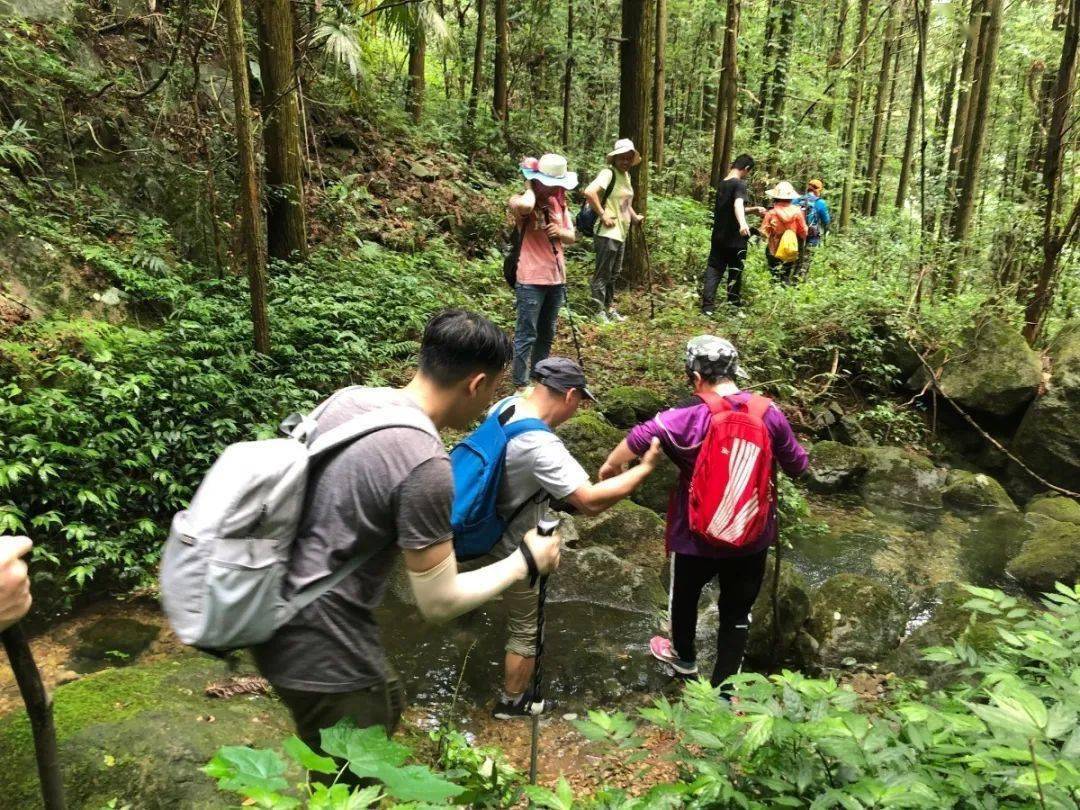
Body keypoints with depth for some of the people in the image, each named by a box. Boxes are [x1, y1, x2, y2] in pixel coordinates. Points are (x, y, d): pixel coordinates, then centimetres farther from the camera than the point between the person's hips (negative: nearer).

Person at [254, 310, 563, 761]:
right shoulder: (426, 465, -25)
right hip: (320, 651, -9)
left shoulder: (348, 398, -2)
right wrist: (526, 562, -5)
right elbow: (439, 602, -18)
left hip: (282, 619, 9)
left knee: (385, 707, 30)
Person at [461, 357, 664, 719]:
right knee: (526, 630, 15)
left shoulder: (506, 405, -9)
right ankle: (512, 702, 35)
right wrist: (645, 468, -29)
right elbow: (590, 501, -38)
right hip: (510, 553, -7)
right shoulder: (540, 446, -36)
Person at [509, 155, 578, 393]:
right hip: (531, 279, -7)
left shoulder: (559, 202, 10)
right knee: (526, 335, -4)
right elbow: (524, 206, -36)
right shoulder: (521, 201, -10)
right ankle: (521, 384, 2)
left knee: (547, 334, 17)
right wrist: (530, 187, -15)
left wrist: (559, 232, -11)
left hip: (556, 277, 7)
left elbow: (571, 237, 12)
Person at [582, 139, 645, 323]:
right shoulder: (609, 173, -14)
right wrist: (603, 214, -24)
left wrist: (634, 216, 13)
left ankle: (610, 308, 28)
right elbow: (589, 192, -29)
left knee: (613, 274, 17)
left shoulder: (626, 175, 13)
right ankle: (599, 311, 7)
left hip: (621, 233, 9)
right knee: (602, 274, -1)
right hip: (608, 233, -9)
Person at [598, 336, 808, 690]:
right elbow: (797, 465, 1)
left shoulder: (688, 417, -20)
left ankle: (684, 657, 49)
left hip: (697, 534, -2)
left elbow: (638, 439, -21)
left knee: (684, 595, 25)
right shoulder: (768, 412, -9)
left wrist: (610, 465, -2)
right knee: (737, 611, 16)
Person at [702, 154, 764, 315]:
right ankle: (734, 302, 24)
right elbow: (738, 204, -35)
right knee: (735, 271, 11)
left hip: (718, 236, 6)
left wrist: (753, 210, 23)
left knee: (714, 268, 4)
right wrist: (742, 223, -52)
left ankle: (708, 304, -7)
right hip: (735, 238, -6)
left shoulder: (722, 184, 12)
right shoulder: (739, 184, -14)